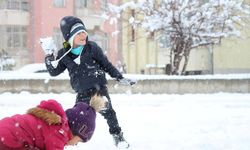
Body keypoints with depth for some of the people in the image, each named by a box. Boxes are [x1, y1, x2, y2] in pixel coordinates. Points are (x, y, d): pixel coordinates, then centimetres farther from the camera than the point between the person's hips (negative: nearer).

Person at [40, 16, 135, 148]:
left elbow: (107, 65, 3)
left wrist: (120, 78, 3)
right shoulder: (64, 54, -2)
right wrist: (49, 56, -6)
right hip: (82, 92, 2)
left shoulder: (92, 47, -7)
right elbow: (54, 72, 6)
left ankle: (117, 135, 14)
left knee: (108, 112, -3)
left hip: (99, 87, -2)